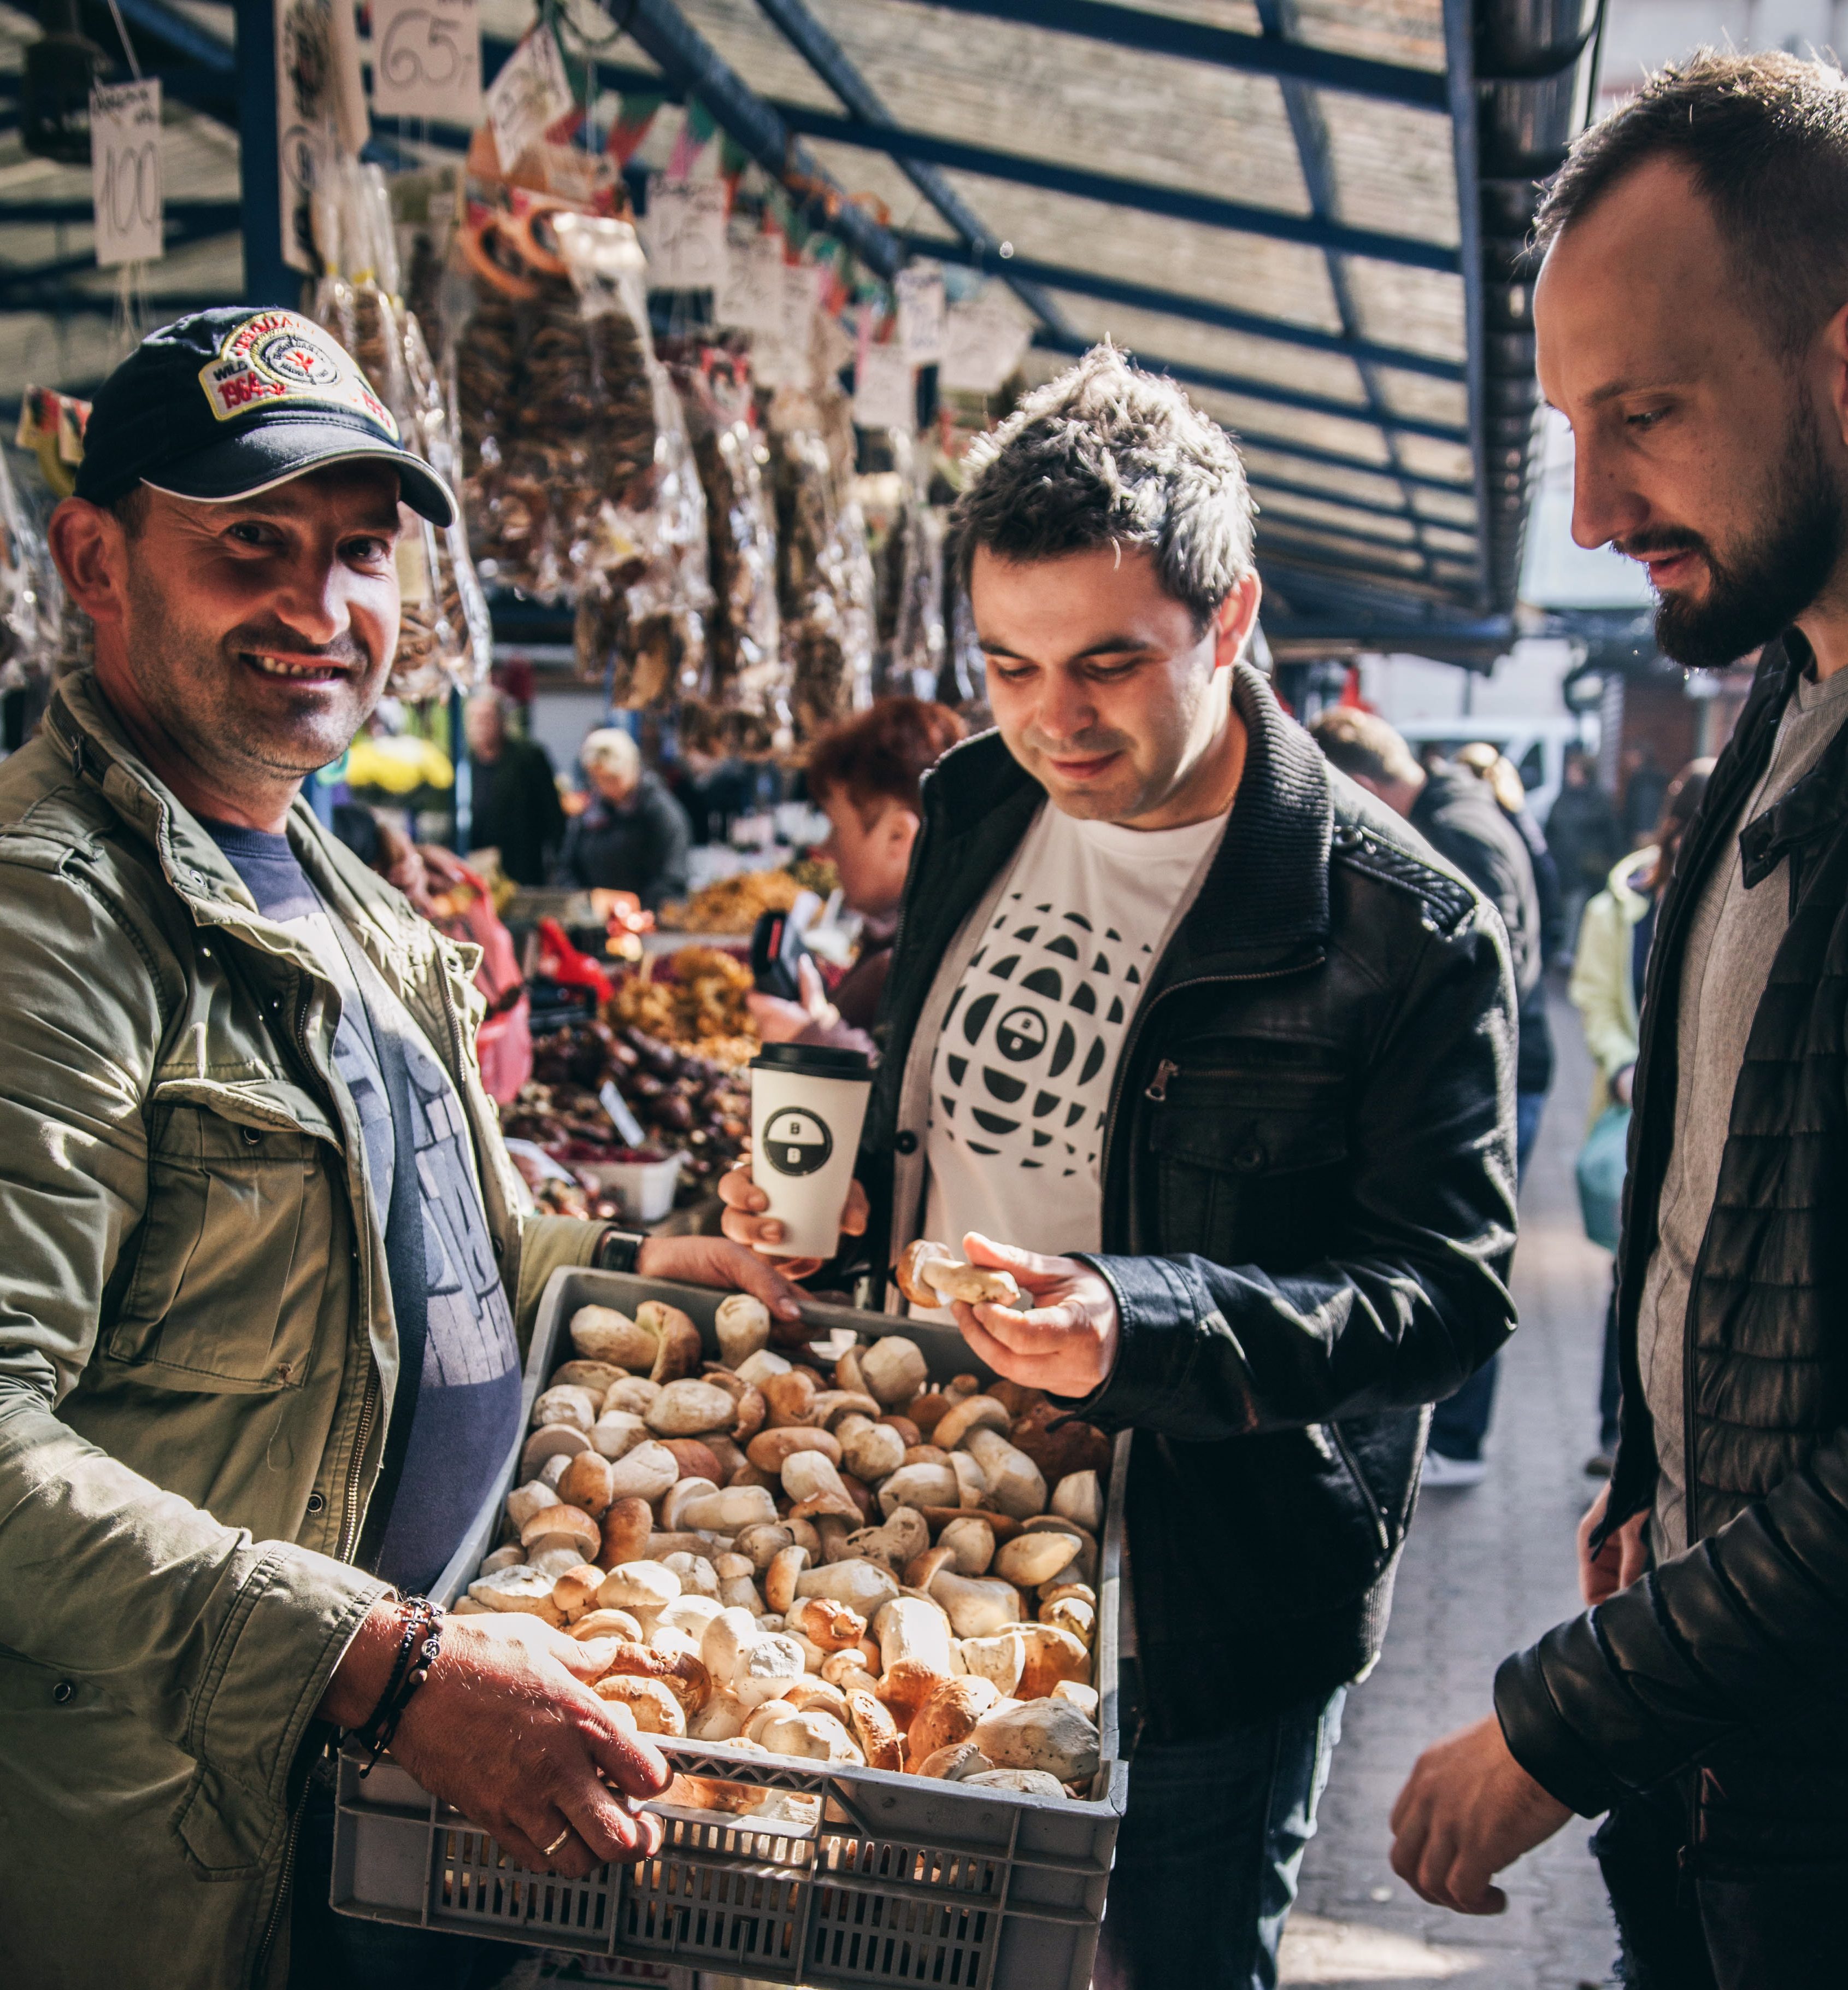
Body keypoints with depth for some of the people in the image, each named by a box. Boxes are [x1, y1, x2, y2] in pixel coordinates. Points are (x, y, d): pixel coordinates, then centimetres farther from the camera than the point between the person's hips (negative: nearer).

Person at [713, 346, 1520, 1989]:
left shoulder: (1408, 932, -17)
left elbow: (1452, 1291, -18)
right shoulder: (976, 812, 3)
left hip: (1212, 1608, -5)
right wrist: (830, 1197, -1)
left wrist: (1142, 1321, -31)